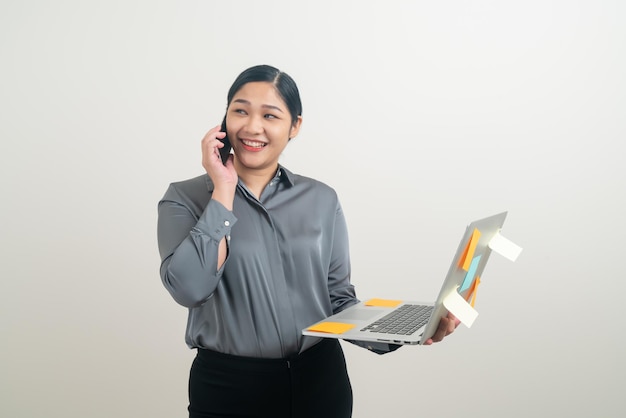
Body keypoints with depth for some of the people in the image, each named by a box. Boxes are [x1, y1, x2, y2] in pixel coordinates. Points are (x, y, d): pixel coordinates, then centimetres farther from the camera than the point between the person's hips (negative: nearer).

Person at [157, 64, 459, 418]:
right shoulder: (185, 198, -4)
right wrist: (223, 189, -16)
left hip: (321, 381, 2)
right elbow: (189, 288, -20)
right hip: (229, 387, -2)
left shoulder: (322, 200, 3)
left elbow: (339, 300, 4)